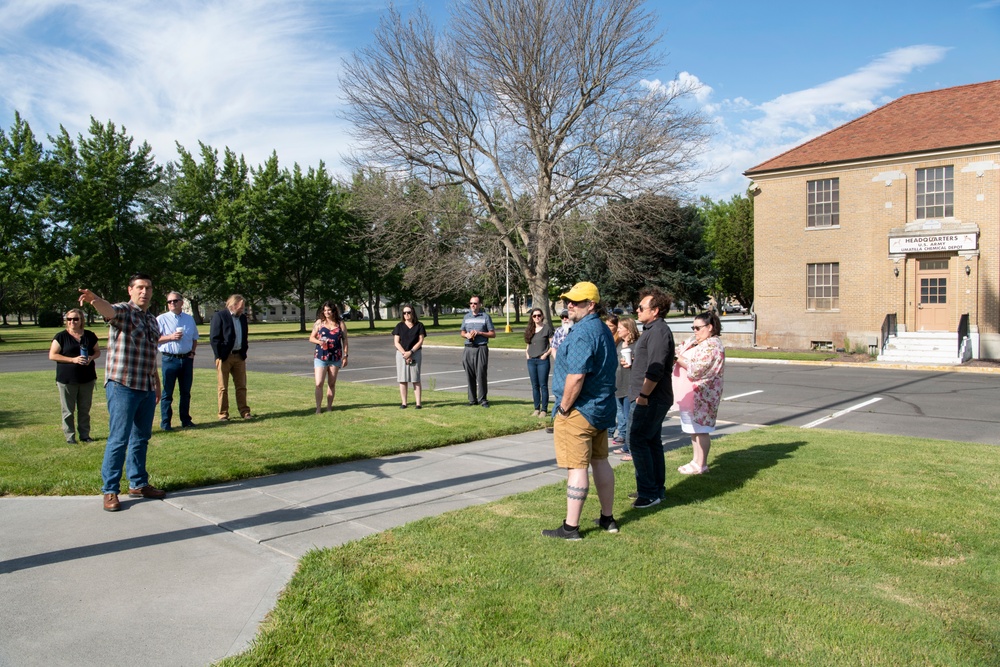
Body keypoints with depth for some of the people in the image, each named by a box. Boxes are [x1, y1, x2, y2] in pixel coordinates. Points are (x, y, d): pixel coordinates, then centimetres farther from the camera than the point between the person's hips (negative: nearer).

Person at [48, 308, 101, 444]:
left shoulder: (89, 336, 6)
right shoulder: (61, 336, -3)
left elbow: (97, 351, 15)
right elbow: (52, 355, -7)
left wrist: (91, 357, -9)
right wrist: (73, 359, -18)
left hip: (87, 379, 3)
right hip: (67, 380, -3)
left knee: (85, 409, 10)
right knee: (68, 410, 3)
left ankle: (85, 435, 19)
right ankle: (70, 436, 11)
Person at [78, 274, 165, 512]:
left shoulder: (152, 320, 16)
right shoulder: (122, 311, -6)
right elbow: (108, 310, -31)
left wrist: (157, 385, 23)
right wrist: (95, 299, -54)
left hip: (147, 389, 7)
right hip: (122, 386, -7)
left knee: (141, 439, 14)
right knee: (118, 440, -4)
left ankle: (138, 484, 25)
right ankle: (110, 491, 5)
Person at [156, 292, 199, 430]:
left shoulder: (190, 319, 12)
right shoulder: (162, 319, -1)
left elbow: (195, 338, 20)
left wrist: (192, 352, 5)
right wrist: (170, 337, -17)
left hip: (187, 359, 4)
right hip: (170, 359, -4)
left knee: (186, 391, 10)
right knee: (167, 392, 0)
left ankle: (186, 420, 19)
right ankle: (165, 422, 6)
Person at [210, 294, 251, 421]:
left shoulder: (242, 317, 12)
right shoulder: (219, 316, -7)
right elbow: (214, 338, -10)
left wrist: (244, 353, 10)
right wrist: (219, 356, -13)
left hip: (239, 356, 5)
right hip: (224, 357, -5)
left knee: (241, 386, 8)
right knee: (223, 387, 3)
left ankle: (244, 412, 14)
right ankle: (223, 414, 10)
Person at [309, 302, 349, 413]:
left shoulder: (340, 323, 3)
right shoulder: (319, 323, 3)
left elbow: (345, 340, 5)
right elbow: (311, 338, 7)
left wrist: (345, 356, 0)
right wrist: (319, 341, -15)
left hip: (335, 358, 1)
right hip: (320, 357, -1)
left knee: (332, 384, 8)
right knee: (319, 384, -9)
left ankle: (329, 407, 17)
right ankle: (318, 408, -5)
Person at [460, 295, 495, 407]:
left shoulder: (485, 317, 2)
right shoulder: (466, 317, 15)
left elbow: (493, 334, 1)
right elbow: (462, 333, 22)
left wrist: (479, 333, -11)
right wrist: (467, 335, -1)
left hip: (481, 348, -4)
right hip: (469, 348, 4)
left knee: (481, 375, -6)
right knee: (470, 375, 4)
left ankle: (482, 399, 2)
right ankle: (472, 399, 11)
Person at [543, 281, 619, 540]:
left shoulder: (582, 333, -20)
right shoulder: (604, 330, 13)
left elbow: (576, 376, -27)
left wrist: (564, 408, -17)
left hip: (579, 411, -10)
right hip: (602, 409, 10)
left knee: (576, 467, -4)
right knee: (600, 461, 17)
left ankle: (571, 527, 3)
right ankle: (608, 519, 27)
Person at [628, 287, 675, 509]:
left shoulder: (658, 332, -17)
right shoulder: (652, 330, 17)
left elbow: (655, 369, -24)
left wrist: (643, 395, -23)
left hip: (649, 400, -11)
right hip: (652, 399, 11)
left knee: (637, 441, -9)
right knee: (652, 442, 15)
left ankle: (649, 493, -3)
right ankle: (657, 489, 24)